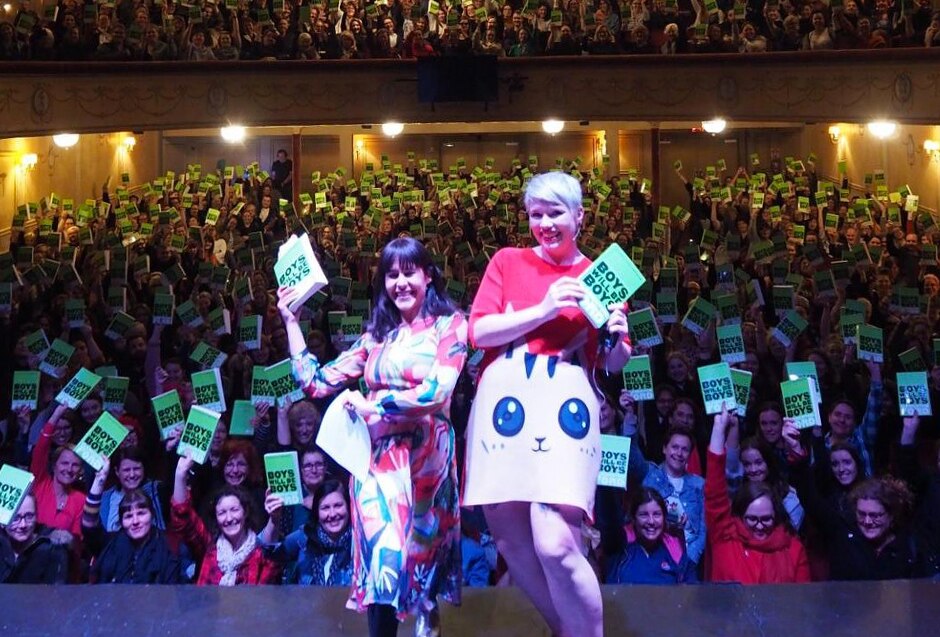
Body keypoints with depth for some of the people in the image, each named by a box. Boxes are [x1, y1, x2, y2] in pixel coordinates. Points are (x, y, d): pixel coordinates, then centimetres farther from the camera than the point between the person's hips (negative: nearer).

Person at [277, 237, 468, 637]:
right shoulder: (377, 334, 15)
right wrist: (290, 321, 12)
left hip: (425, 453, -2)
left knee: (420, 550, 3)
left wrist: (373, 405, -6)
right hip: (377, 453, 3)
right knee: (383, 552, -12)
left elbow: (436, 392, -13)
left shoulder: (449, 324, 2)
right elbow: (317, 382, 12)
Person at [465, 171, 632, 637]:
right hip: (503, 406, 2)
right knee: (511, 542, 6)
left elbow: (614, 365, 14)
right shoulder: (508, 262, 12)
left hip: (564, 410, -2)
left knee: (555, 546, -18)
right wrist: (544, 310, -10)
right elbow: (479, 333, 0)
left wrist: (617, 340, -9)